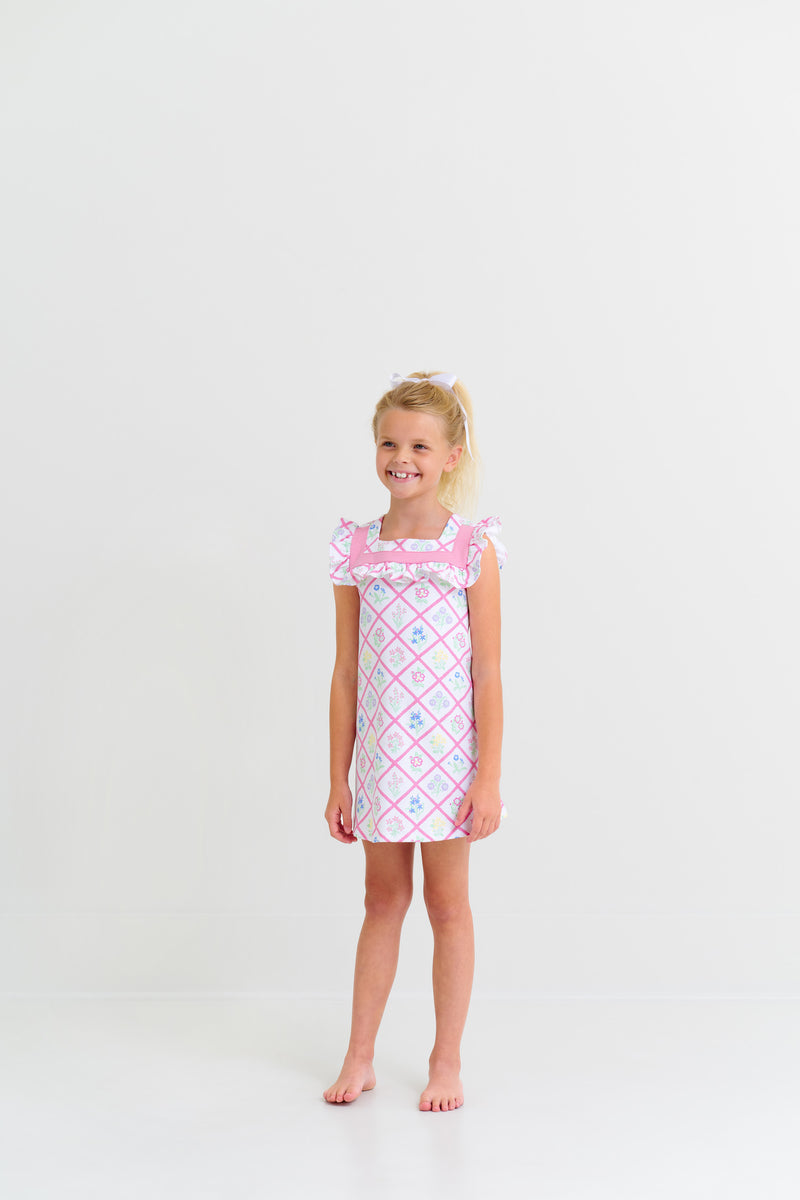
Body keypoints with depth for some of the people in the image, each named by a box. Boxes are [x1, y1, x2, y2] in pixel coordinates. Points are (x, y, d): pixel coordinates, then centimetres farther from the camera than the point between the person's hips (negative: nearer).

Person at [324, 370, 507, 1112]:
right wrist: (338, 780, 5)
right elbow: (346, 674, 5)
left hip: (447, 753, -3)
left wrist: (489, 776, -10)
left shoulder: (472, 548, -7)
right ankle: (359, 1057, 24)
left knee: (447, 901, 8)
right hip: (380, 755, 3)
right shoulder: (357, 550, 1)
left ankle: (446, 1062, 20)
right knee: (382, 899, 13)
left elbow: (487, 674, -6)